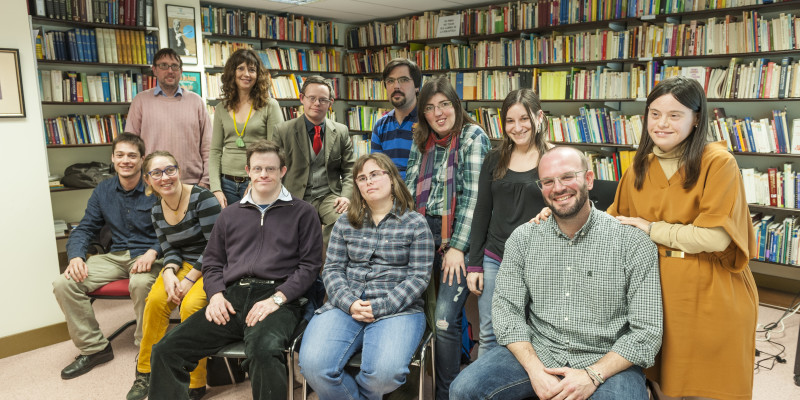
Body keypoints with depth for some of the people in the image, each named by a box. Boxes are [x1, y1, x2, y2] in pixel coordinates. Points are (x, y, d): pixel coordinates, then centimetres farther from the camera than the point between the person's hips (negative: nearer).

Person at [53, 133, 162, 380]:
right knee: (64, 284, -13)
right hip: (116, 256, 6)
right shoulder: (103, 191, 10)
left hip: (147, 256, -5)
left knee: (140, 283, -38)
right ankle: (94, 347, 1)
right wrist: (76, 256, -5)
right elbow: (85, 228, 14)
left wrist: (152, 252, -26)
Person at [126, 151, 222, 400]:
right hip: (183, 265, 6)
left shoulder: (202, 198, -15)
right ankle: (145, 372, -2)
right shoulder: (157, 211, 7)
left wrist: (188, 280, -20)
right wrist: (169, 273, -15)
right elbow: (170, 250, 8)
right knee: (156, 299, -21)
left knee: (191, 305, -30)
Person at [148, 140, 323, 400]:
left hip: (276, 298, -4)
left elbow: (309, 264, 2)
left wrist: (277, 299, -11)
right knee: (166, 349, -13)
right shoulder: (230, 215, 24)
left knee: (263, 350, -37)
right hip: (232, 298, 5)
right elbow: (212, 262, 23)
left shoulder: (302, 212, 9)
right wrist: (216, 295, 2)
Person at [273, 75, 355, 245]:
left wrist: (346, 196, -7)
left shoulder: (341, 132, 11)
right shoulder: (283, 131, 5)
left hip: (329, 197, 2)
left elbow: (349, 169, 11)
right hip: (295, 198, -2)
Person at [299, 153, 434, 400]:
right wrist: (349, 303, -10)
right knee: (313, 364, -25)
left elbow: (419, 277, -1)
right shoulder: (345, 224, 16)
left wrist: (379, 307, -12)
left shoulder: (416, 224, 6)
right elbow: (332, 270, 10)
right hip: (345, 306, 3)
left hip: (397, 309, -2)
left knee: (384, 372, -31)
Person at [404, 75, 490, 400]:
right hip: (425, 232, 5)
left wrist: (457, 247, -15)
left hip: (459, 238, -5)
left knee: (445, 320, -11)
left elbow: (473, 195, -11)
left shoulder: (473, 136, -4)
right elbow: (410, 187, 13)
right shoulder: (422, 141, 13)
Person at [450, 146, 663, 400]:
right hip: (536, 353, 2)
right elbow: (507, 309, 0)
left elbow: (647, 330, -7)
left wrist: (593, 375, -18)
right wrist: (536, 370, -14)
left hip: (608, 361, -1)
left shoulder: (634, 243, -6)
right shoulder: (523, 238, 2)